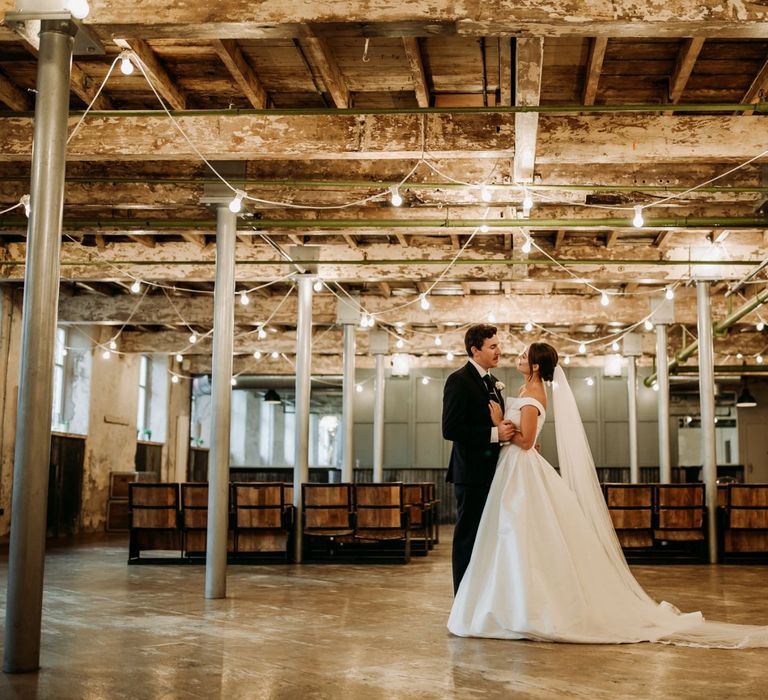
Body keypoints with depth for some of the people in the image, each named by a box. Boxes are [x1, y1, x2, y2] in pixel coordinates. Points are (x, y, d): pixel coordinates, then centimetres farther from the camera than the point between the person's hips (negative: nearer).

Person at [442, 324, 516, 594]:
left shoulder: (492, 381, 15)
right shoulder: (459, 380, -13)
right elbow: (450, 429, -20)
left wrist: (507, 432, 4)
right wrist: (494, 433, -23)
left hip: (493, 471, 9)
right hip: (472, 473, -9)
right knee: (468, 536, 0)